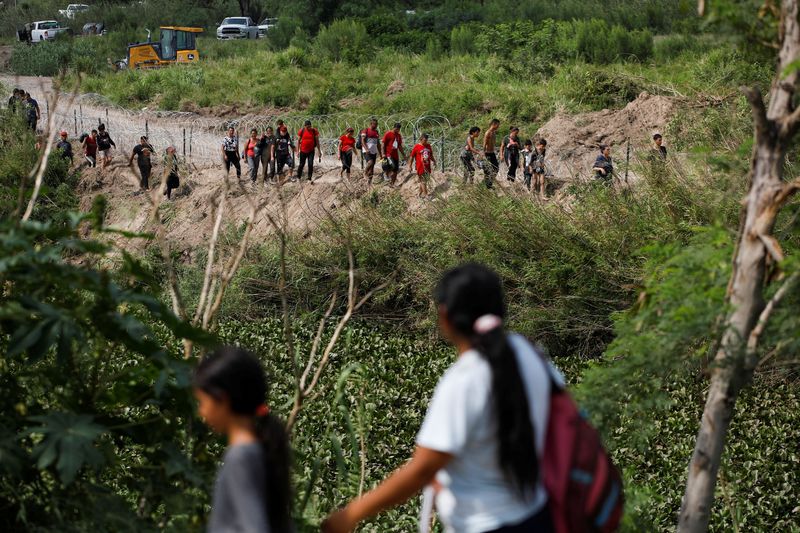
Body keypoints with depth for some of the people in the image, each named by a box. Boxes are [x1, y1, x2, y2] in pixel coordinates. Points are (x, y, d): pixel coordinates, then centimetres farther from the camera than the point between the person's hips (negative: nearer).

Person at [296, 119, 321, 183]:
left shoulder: (314, 131, -6)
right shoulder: (302, 131, -7)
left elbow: (317, 141, 1)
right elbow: (298, 141, 1)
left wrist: (319, 151, 1)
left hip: (311, 151, 0)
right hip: (303, 151, 0)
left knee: (311, 164, -5)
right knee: (301, 164, 9)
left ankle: (310, 179, 3)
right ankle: (298, 177, 25)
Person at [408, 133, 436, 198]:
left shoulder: (428, 146, 6)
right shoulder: (417, 147, -9)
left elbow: (431, 155, 20)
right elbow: (411, 157, -4)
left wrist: (434, 161, 6)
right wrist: (410, 166, -4)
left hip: (427, 167, 6)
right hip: (420, 168, -6)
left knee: (424, 181, 13)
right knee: (423, 181, -1)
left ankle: (420, 193, 25)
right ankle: (425, 194, 3)